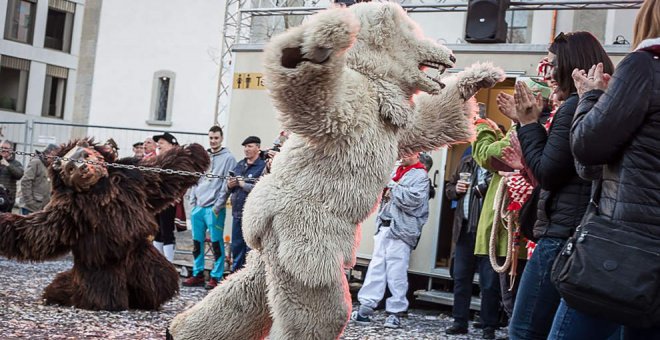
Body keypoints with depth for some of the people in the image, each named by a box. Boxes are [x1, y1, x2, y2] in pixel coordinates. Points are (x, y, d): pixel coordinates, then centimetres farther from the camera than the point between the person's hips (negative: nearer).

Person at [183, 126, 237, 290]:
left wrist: (217, 206, -13)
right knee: (197, 242, 10)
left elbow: (227, 185, -9)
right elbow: (195, 181, 18)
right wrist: (192, 202, 8)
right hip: (198, 207, 6)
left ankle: (216, 277, 3)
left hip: (214, 208, -6)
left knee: (216, 243, -3)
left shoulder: (228, 158, -3)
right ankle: (198, 274, 20)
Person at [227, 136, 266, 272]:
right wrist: (230, 185, -1)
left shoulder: (263, 166, -8)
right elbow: (230, 188, 22)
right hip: (237, 212, 7)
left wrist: (243, 184, -11)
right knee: (236, 246, 15)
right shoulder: (239, 165, 15)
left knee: (250, 249, -2)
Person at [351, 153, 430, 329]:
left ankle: (395, 312, 3)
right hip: (384, 226, 7)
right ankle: (365, 307, 3)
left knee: (396, 273, -5)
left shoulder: (420, 176, -3)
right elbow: (384, 192, 26)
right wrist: (384, 191, 4)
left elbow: (413, 199, -18)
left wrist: (393, 188, -9)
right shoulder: (396, 172, 19)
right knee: (376, 267, 3)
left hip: (401, 230, -7)